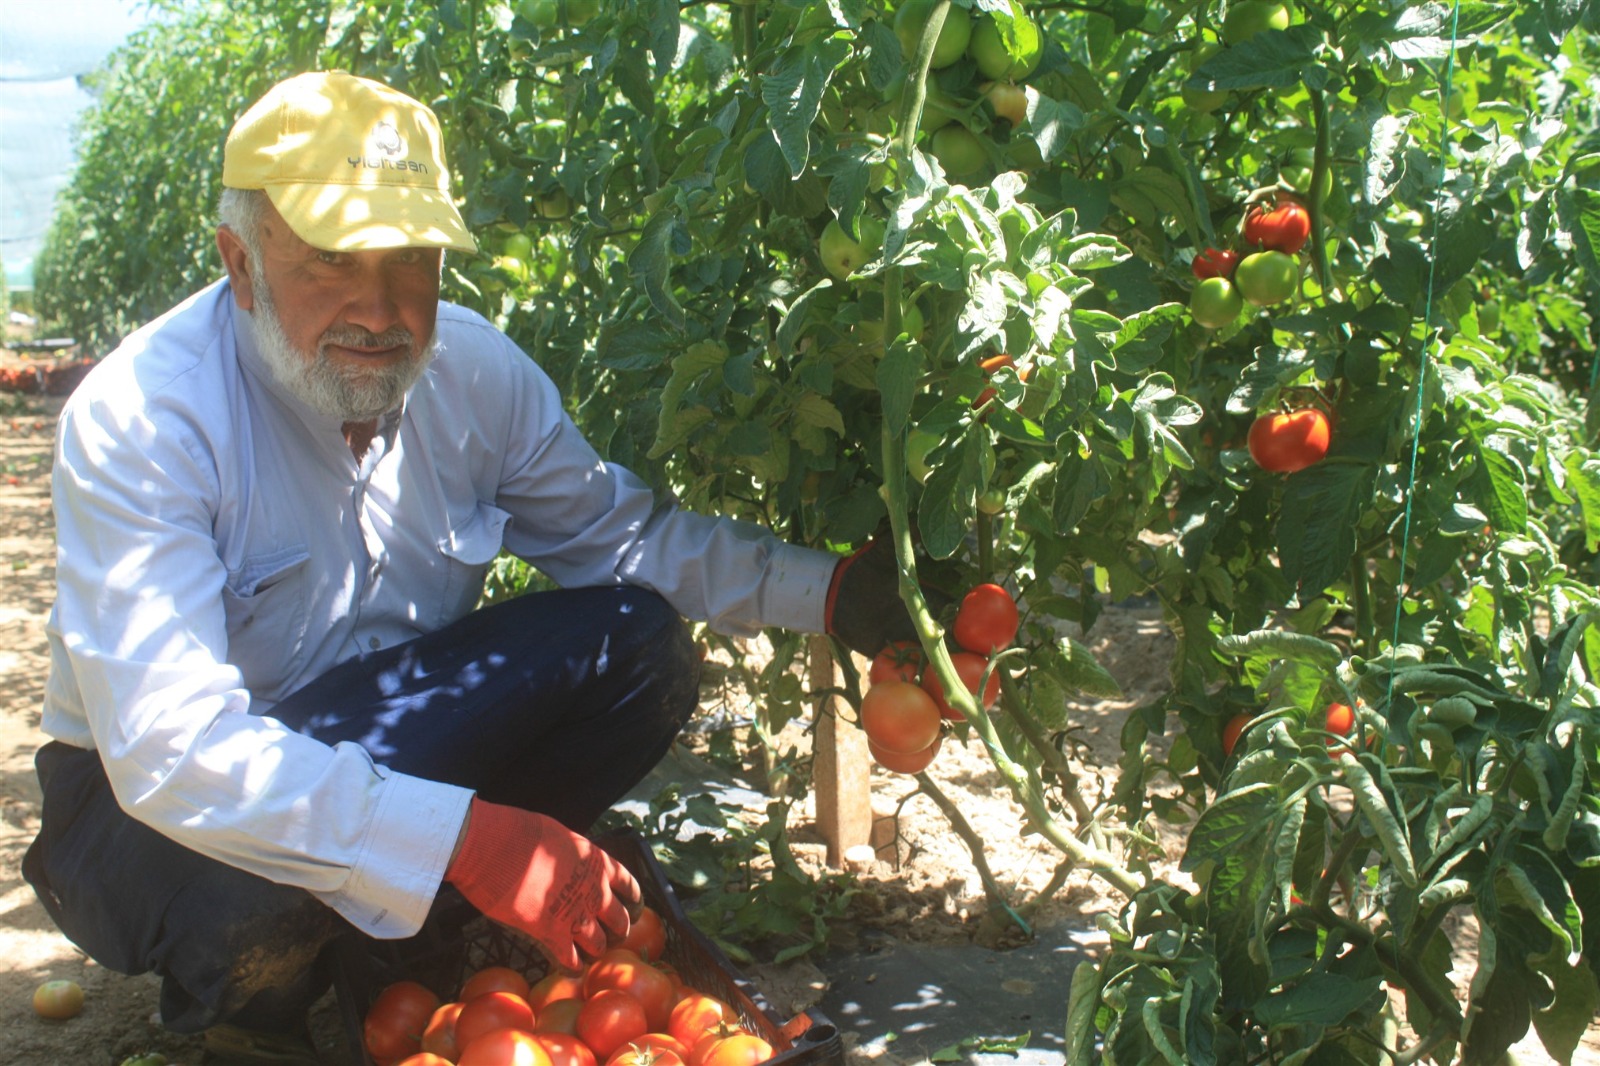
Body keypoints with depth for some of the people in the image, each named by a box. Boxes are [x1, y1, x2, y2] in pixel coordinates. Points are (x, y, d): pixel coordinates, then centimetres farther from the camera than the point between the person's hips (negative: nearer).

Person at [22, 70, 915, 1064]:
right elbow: (171, 748, -36)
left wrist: (830, 591, -11)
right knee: (252, 883, -39)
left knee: (640, 643, -13)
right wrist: (467, 838, -44)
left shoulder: (473, 369, -11)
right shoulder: (136, 420, -28)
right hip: (152, 798, -5)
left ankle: (423, 940, 3)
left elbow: (623, 531, 3)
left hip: (379, 719, 5)